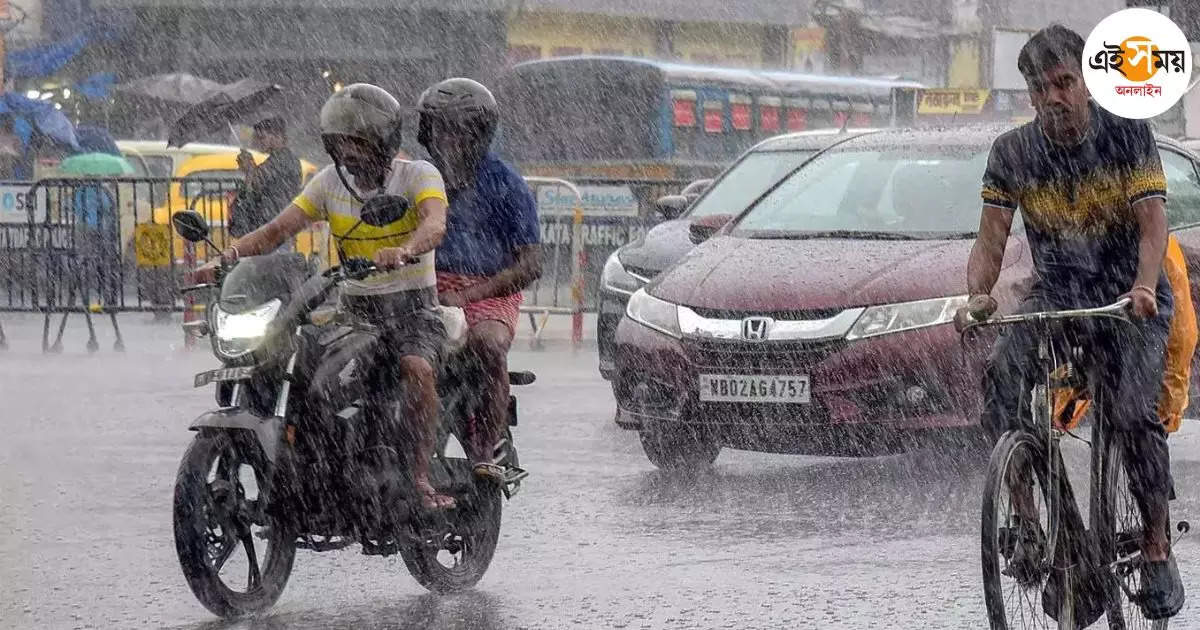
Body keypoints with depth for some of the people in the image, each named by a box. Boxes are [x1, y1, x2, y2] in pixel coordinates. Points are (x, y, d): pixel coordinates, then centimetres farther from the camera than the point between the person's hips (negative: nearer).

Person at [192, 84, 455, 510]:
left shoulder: (417, 175, -6)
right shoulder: (331, 181, 8)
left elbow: (434, 225, -26)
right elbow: (280, 228, -1)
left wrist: (404, 251, -50)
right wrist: (230, 255, -20)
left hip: (411, 304, -5)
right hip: (354, 309, 5)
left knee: (417, 367, -34)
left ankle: (420, 476, -29)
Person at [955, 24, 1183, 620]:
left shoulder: (1128, 134, -9)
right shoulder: (1012, 152, -3)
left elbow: (1152, 223, -16)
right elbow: (991, 238, -6)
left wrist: (1144, 286, -35)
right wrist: (979, 294, -27)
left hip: (1130, 296, -2)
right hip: (1055, 292, 2)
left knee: (1135, 414, -24)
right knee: (999, 375, -28)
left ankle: (1158, 549, -9)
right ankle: (1028, 524, -24)